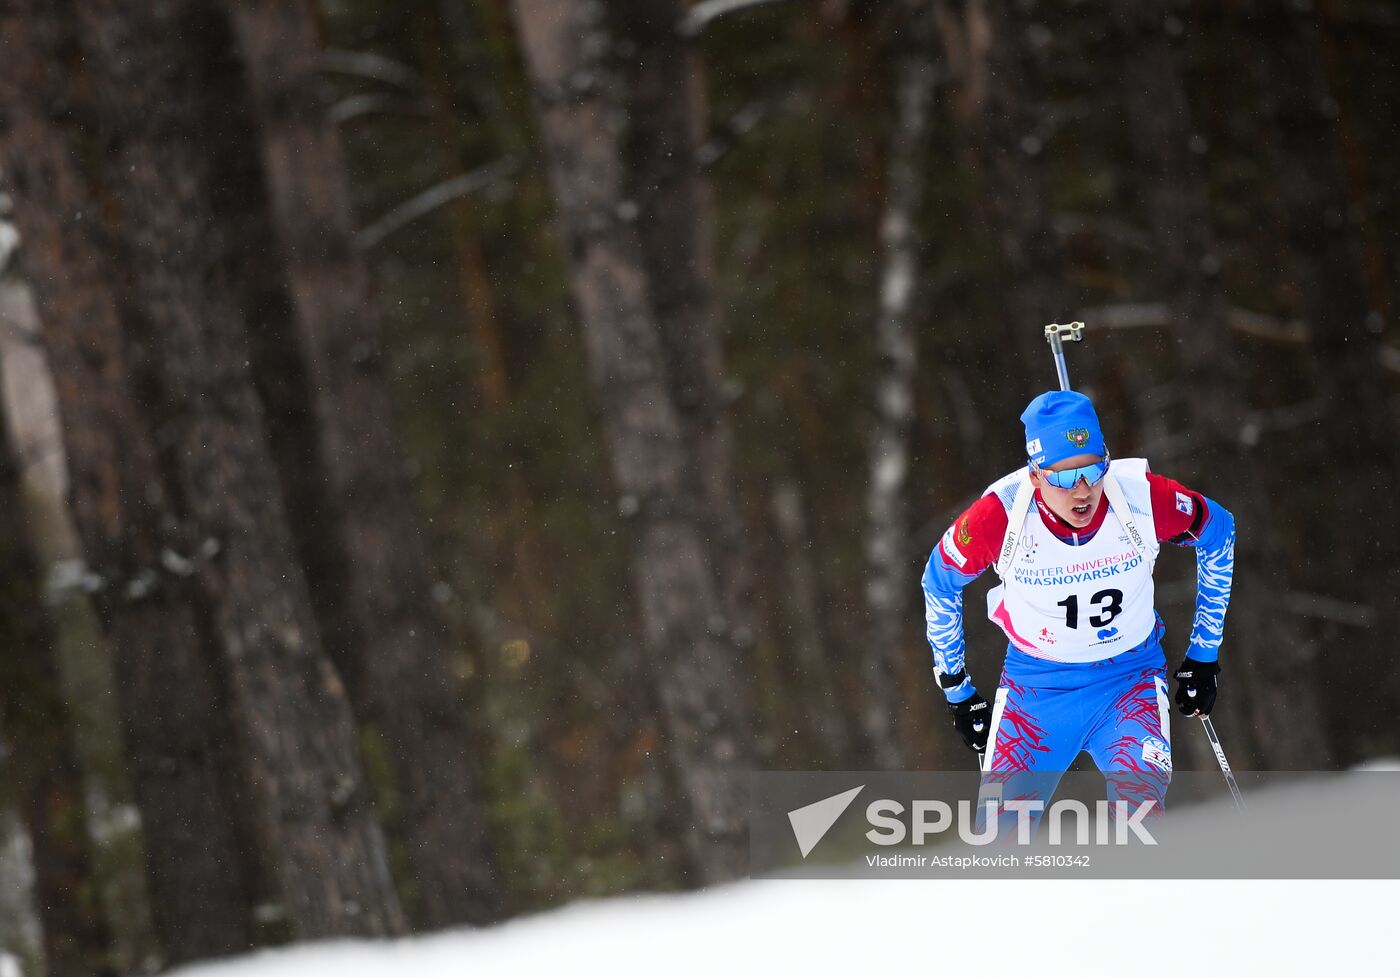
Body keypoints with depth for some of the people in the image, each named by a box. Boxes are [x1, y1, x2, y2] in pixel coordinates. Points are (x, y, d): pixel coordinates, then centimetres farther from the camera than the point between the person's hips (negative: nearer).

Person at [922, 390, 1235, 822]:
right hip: (1035, 684, 0)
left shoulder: (1144, 497, -22)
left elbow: (1218, 533, 1)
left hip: (1128, 677, 0)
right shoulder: (999, 515, -23)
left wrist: (1204, 655, 7)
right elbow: (940, 583, -2)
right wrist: (956, 689, 7)